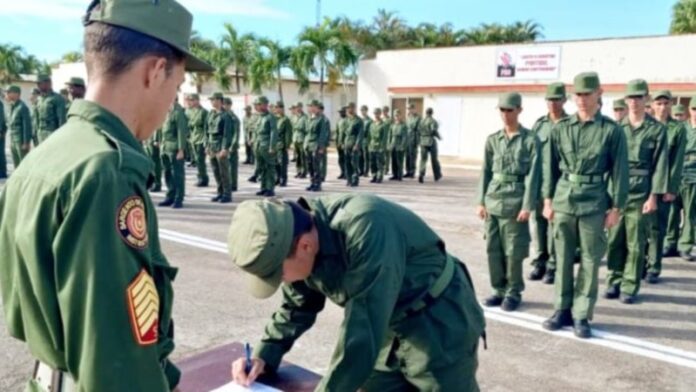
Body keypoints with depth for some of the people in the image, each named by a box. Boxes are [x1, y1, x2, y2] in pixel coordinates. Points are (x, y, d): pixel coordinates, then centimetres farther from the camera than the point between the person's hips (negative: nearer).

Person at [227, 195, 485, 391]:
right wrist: (264, 355, -7)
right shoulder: (298, 236, -10)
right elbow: (297, 308, 6)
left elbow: (363, 330, -35)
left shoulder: (364, 228, -36)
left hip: (438, 322, -7)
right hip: (390, 327, 7)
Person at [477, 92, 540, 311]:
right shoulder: (492, 140, 9)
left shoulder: (530, 140, -3)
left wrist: (528, 206, -12)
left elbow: (533, 175, -7)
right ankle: (499, 290, 20)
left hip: (515, 201, -4)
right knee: (493, 249, 7)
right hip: (493, 200, 4)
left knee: (513, 251, 1)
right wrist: (481, 201, 5)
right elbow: (486, 172, 10)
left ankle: (514, 292, 16)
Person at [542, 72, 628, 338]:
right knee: (563, 258, 9)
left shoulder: (611, 130, -2)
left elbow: (620, 171, -1)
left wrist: (616, 207, -4)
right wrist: (548, 199, 5)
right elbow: (550, 166, 8)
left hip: (594, 203, -2)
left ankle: (581, 315, 14)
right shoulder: (561, 128, 4)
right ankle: (563, 310, 22)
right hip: (563, 200, 2)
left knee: (590, 261, 5)